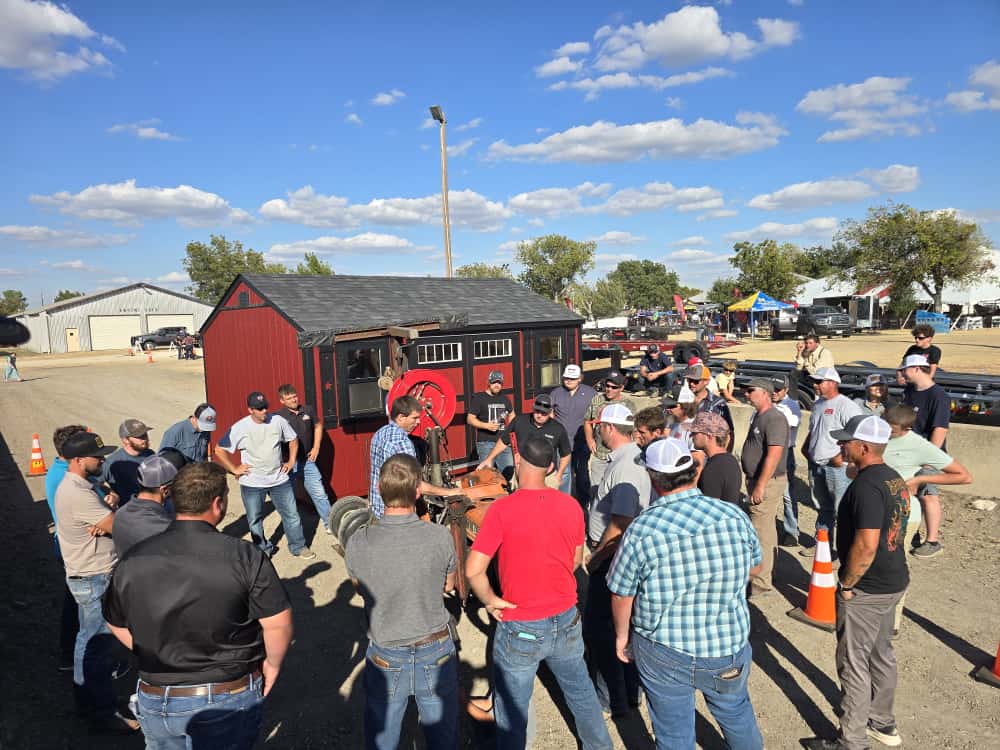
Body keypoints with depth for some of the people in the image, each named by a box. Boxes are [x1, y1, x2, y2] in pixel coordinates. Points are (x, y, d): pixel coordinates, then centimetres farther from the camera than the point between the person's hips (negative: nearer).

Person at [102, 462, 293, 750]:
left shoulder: (133, 559, -7)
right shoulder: (245, 556, -21)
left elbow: (117, 624, 7)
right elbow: (278, 623, -20)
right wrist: (273, 664, -1)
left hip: (157, 703, 4)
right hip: (230, 702, -4)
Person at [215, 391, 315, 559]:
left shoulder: (278, 421, -7)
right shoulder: (240, 428, -13)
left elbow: (293, 439, 9)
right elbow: (220, 450, -7)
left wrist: (291, 461, 4)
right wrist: (235, 469, -8)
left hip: (279, 479, 1)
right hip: (252, 483, -1)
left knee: (291, 514, 7)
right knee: (255, 520, 12)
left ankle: (298, 547, 23)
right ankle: (263, 550, 32)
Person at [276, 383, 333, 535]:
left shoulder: (308, 410, -2)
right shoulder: (278, 416, -13)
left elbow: (318, 426, 14)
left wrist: (316, 447, 6)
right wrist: (284, 461, -11)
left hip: (307, 461, 3)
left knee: (319, 493, 6)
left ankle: (329, 522, 18)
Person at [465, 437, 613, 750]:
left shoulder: (502, 508, -20)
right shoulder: (571, 505, -7)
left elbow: (473, 570, -21)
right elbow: (576, 561, 7)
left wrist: (490, 601, -5)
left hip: (520, 628, -5)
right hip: (566, 621, 5)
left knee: (512, 710, 14)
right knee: (580, 690, 28)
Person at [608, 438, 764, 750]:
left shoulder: (641, 530, -20)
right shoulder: (734, 515, -13)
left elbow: (621, 595, -9)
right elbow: (755, 567, 5)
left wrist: (622, 634, 9)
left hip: (663, 654, -2)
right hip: (729, 647, 3)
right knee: (736, 713, 30)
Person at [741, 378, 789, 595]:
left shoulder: (775, 419, -19)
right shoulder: (758, 416, 12)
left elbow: (773, 455, -26)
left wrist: (760, 486, -25)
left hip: (768, 482, -10)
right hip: (758, 480, 10)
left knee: (760, 531, -6)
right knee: (766, 528, 21)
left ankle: (760, 582, 2)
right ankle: (765, 570, 35)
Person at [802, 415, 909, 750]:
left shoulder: (866, 486, -25)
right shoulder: (895, 479, 6)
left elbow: (866, 545, -30)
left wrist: (847, 584, -17)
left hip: (867, 588, -9)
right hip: (893, 581, 10)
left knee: (854, 663, 4)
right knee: (881, 653, 23)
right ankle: (882, 723, 40)